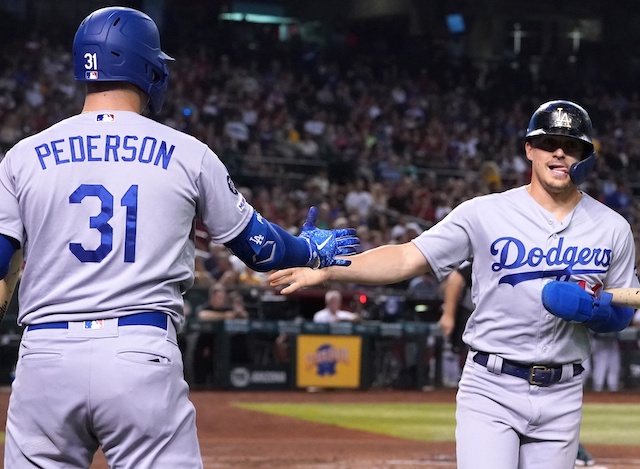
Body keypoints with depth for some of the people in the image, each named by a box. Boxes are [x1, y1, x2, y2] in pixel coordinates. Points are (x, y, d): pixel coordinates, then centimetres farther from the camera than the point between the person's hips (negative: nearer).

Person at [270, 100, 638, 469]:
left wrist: (596, 309, -13)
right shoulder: (485, 213, -3)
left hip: (561, 398, 3)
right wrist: (326, 270, -21)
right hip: (490, 391, -3)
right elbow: (407, 259, -8)